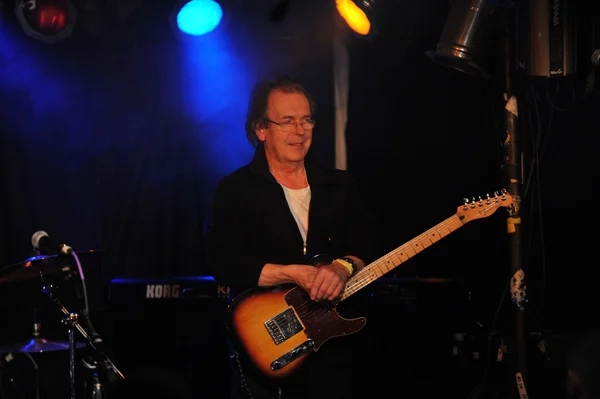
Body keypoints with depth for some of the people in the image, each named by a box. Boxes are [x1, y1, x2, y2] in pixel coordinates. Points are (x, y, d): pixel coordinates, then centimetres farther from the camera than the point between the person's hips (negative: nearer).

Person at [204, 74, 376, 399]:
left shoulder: (341, 186, 10)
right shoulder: (235, 189, -3)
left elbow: (367, 252, 1)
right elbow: (223, 263, -15)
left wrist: (344, 268, -22)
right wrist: (295, 273, -22)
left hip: (335, 352, 4)